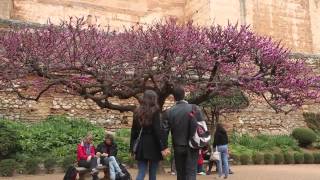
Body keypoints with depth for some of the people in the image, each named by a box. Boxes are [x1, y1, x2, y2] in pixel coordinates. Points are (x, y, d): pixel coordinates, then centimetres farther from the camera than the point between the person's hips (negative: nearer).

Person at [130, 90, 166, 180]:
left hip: (141, 146, 4)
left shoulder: (137, 112, 8)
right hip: (153, 146, -4)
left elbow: (133, 131, 9)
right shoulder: (155, 111, -7)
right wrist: (162, 147, -9)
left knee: (141, 173, 5)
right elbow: (158, 131, -12)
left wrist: (132, 148, 13)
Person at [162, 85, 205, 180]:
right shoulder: (195, 108, -5)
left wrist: (164, 147, 0)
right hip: (192, 147, -1)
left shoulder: (168, 112, -4)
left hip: (178, 148, 1)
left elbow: (164, 131, -6)